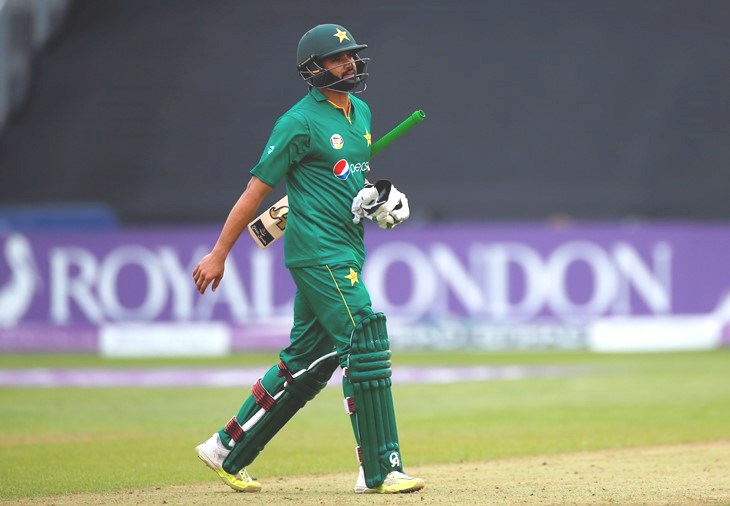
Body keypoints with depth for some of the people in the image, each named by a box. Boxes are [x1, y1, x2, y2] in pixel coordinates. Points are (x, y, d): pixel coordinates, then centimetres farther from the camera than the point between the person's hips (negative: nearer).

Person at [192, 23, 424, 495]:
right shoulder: (300, 122, -10)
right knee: (367, 348, -13)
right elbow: (257, 190, -9)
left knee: (306, 362, 11)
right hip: (319, 254, -9)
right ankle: (381, 471, -10)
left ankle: (227, 451, 21)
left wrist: (380, 196, 7)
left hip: (347, 252, 9)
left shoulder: (361, 112, 15)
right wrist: (219, 254, -9)